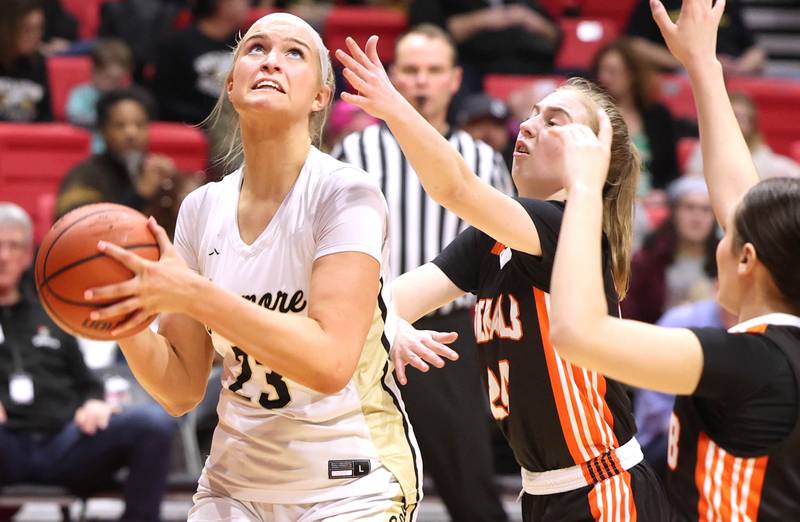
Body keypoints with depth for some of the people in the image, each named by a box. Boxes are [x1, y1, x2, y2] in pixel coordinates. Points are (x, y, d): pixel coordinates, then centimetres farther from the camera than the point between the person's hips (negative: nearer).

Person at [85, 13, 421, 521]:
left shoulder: (347, 193, -13)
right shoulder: (203, 208, 2)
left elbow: (330, 360, -25)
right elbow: (182, 391, 3)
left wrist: (193, 294, -30)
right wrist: (128, 325, -16)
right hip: (236, 481, 5)